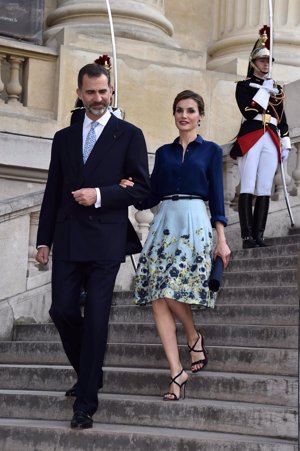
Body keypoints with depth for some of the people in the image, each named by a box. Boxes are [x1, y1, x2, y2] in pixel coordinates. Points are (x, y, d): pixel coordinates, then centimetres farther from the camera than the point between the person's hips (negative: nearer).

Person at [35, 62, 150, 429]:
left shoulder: (129, 135, 3)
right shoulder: (64, 138, 14)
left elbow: (140, 187, -2)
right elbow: (52, 192, 14)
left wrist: (99, 195, -14)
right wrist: (43, 240, 10)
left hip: (105, 242, -4)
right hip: (67, 240, 4)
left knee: (96, 319, -3)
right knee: (62, 311, 1)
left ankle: (85, 403, 4)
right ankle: (88, 374, 27)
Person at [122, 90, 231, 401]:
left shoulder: (211, 150, 8)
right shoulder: (163, 152, 17)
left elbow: (216, 197, 3)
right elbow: (152, 196, 15)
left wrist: (222, 240, -4)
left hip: (194, 223, -4)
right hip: (163, 222, 4)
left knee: (172, 291, -19)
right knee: (157, 298, -6)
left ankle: (194, 337, 13)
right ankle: (177, 373, -3)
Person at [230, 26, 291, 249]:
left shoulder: (276, 88, 22)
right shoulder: (244, 85, 7)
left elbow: (282, 119, 21)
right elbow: (248, 112, -8)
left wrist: (286, 144, 14)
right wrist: (265, 91, -9)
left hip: (271, 141, 4)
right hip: (250, 139, -4)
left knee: (265, 190, -1)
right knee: (248, 189, -10)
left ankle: (259, 235, -1)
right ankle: (247, 236, -13)